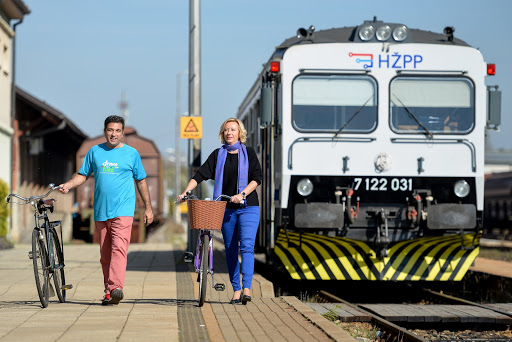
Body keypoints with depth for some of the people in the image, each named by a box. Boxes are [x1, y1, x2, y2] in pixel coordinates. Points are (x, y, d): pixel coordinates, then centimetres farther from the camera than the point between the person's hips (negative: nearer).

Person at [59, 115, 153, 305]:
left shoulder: (131, 153, 6)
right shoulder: (95, 152, 11)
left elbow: (141, 181, 13)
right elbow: (83, 175, 13)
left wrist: (148, 208, 13)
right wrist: (68, 185, -7)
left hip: (123, 209, -3)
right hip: (100, 211, 3)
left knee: (119, 248, -19)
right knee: (105, 253, 6)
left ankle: (116, 288, -31)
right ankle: (108, 292, 12)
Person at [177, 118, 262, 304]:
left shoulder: (248, 153, 5)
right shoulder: (218, 155, 11)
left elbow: (257, 177, -3)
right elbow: (200, 175, 4)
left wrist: (242, 194, -17)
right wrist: (185, 192, -9)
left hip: (248, 207, -3)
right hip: (227, 208, 3)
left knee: (247, 246, -15)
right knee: (230, 249, 4)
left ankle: (246, 288, -21)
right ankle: (236, 289, 10)